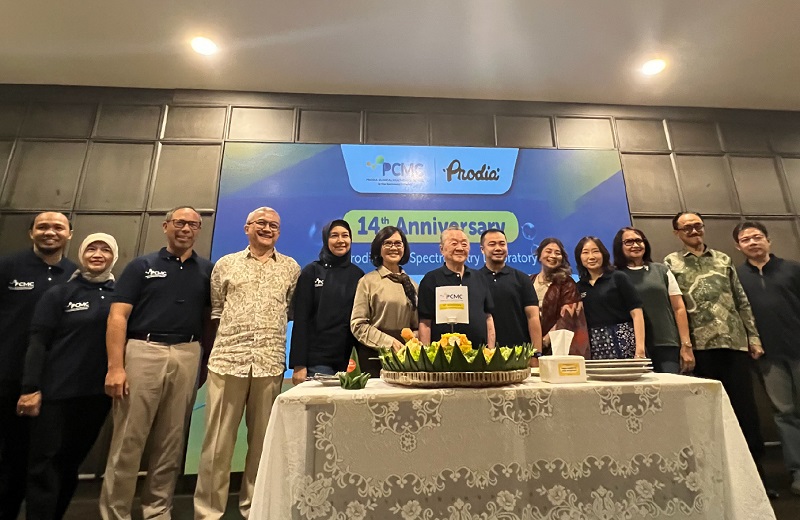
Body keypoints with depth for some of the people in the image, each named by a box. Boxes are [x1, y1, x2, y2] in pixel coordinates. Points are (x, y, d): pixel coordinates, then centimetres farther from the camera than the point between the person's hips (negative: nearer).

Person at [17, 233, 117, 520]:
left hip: (98, 393, 2)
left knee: (71, 463, 15)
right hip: (57, 391, -2)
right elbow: (38, 342, -5)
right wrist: (30, 388, -11)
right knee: (45, 464, 3)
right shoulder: (59, 293, -1)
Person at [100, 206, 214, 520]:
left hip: (187, 357, 2)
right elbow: (118, 317, -1)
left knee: (172, 443, 10)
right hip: (143, 353, -2)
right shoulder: (141, 266, 6)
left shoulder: (208, 270, 10)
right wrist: (115, 366, -11)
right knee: (127, 442, 3)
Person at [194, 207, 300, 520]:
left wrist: (273, 331, 6)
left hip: (270, 363, 1)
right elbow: (215, 309, 11)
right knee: (218, 440, 6)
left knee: (262, 440, 11)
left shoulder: (291, 268, 9)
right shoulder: (225, 264, 9)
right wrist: (219, 342, 7)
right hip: (227, 360, 0)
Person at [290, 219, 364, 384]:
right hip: (317, 360, -2)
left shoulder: (358, 275, 8)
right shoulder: (311, 272, 0)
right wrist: (299, 364, -10)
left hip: (350, 360, 3)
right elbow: (301, 319, -4)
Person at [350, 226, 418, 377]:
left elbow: (416, 325, 14)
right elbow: (358, 325, -7)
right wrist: (389, 342, -14)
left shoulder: (412, 284, 11)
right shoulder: (368, 281, -2)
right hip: (375, 355, -3)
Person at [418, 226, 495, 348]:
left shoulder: (479, 279, 11)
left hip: (480, 351, 4)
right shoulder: (431, 279, -3)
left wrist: (491, 350, 5)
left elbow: (488, 318, 11)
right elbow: (425, 322, -7)